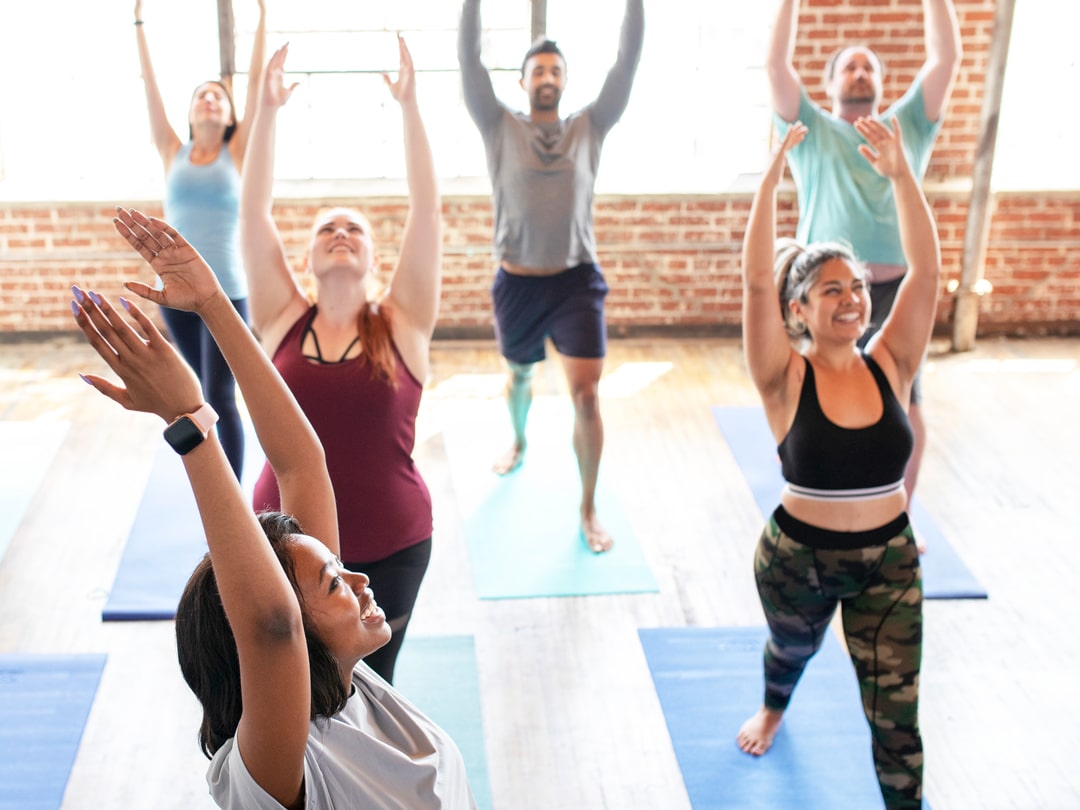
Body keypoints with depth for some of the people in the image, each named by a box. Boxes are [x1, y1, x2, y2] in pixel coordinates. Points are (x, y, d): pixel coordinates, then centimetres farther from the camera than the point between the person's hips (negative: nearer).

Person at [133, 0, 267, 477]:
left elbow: (256, 80, -1)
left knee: (220, 397, -6)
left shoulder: (236, 154, 1)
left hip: (225, 291, -3)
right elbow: (150, 84, 7)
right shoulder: (173, 153, 7)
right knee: (203, 389, 16)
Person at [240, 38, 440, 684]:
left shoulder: (402, 326, -4)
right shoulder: (281, 322, -1)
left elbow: (427, 208, -10)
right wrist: (267, 109, -10)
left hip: (388, 549, -1)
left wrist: (410, 104, -13)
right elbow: (254, 211, -5)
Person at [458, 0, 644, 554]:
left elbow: (627, 61, -5)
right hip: (517, 282, 1)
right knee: (519, 375, 23)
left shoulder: (589, 127, 0)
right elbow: (469, 61, -10)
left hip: (577, 280, -1)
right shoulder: (502, 128, -2)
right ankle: (519, 445, 55)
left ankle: (589, 509, 2)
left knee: (586, 393, -9)